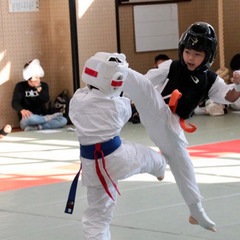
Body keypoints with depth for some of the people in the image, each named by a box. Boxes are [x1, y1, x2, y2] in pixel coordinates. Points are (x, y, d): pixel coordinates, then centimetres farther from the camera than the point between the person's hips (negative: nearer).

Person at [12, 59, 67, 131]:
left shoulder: (43, 85, 14)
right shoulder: (20, 86, 4)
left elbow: (45, 100, -5)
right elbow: (15, 102, -12)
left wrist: (38, 87, -19)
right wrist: (22, 110, -34)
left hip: (42, 118, 3)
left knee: (63, 120, -23)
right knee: (28, 118, -42)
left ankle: (36, 128, -34)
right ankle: (48, 118, -17)